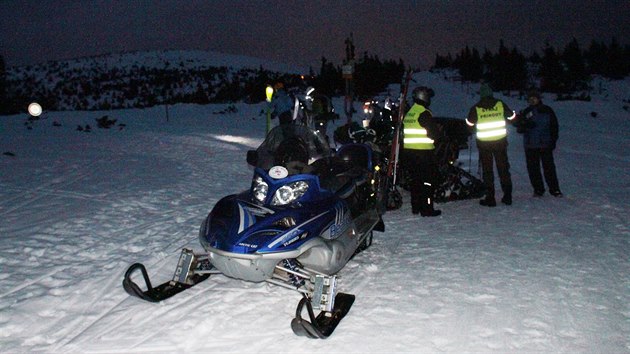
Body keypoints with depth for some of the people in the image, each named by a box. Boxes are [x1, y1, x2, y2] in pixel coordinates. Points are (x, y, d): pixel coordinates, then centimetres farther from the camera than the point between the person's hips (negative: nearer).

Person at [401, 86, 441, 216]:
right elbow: (433, 133, -16)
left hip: (408, 151, 8)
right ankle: (427, 208, 0)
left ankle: (416, 207, 22)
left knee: (416, 179, 16)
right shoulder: (424, 113, -14)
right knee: (428, 181, 0)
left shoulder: (408, 113, 12)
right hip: (423, 152, -8)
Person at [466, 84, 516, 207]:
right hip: (500, 141, 2)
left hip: (484, 143, -1)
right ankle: (507, 196, 15)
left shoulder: (475, 108, -7)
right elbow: (511, 116, 12)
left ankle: (490, 198, 6)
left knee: (487, 170, 6)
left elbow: (469, 123, 6)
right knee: (503, 168, 12)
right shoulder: (500, 104, -2)